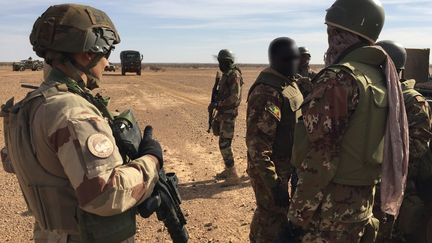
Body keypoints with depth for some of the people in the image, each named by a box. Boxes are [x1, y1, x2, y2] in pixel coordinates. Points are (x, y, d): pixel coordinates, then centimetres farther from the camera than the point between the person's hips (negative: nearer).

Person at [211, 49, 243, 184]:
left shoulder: (234, 75, -15)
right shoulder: (226, 74, 14)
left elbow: (235, 97, -22)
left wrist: (218, 104, -17)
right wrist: (215, 103, 10)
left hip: (229, 113, -10)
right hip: (222, 112, 10)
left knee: (224, 143, -9)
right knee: (223, 142, 14)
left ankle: (233, 175, -3)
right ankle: (228, 170, 25)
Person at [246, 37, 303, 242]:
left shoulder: (290, 84, 8)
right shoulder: (266, 92, -24)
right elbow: (257, 144, -28)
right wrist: (274, 184, -28)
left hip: (285, 165, 9)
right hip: (270, 169, -9)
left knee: (266, 213, 26)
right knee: (274, 220, 3)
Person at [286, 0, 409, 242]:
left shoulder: (340, 78, -20)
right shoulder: (380, 76, 7)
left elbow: (320, 158, -22)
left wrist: (298, 217, -15)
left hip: (332, 205, -8)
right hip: (364, 198, 8)